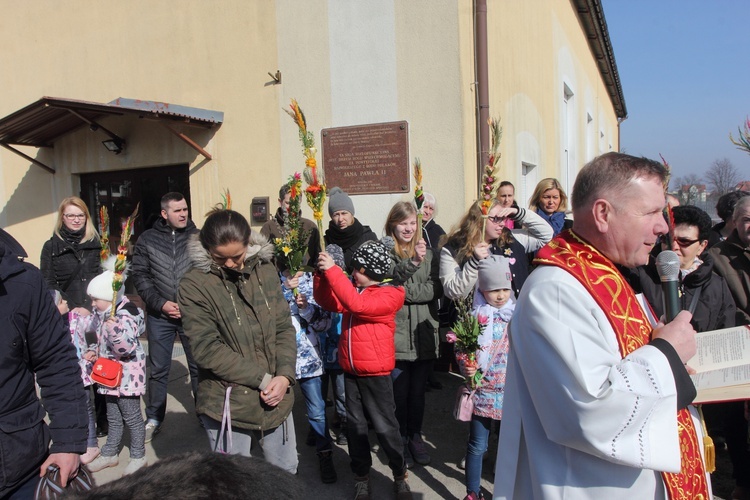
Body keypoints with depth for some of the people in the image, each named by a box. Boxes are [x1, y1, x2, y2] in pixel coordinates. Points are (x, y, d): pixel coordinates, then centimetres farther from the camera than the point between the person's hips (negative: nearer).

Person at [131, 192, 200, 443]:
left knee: (198, 366, 11)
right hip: (159, 316, 1)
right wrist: (160, 303, -9)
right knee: (158, 370, 11)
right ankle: (153, 419, 27)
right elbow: (139, 274, 0)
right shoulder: (147, 239, 1)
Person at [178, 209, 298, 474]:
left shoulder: (265, 270, 1)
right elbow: (207, 349, -15)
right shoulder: (195, 284, -12)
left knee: (286, 471, 19)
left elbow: (284, 327, 4)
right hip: (228, 405, -4)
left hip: (277, 397, 4)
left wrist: (284, 375, -11)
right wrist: (262, 379, -16)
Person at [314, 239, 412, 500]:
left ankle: (400, 475, 26)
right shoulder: (355, 288, 6)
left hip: (376, 372, -6)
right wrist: (321, 275, -8)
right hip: (351, 370, 6)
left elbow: (357, 304, -29)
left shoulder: (390, 294, -15)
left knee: (384, 426, 5)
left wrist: (332, 270, -29)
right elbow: (328, 302, 9)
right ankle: (362, 475, 31)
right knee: (355, 425, 15)